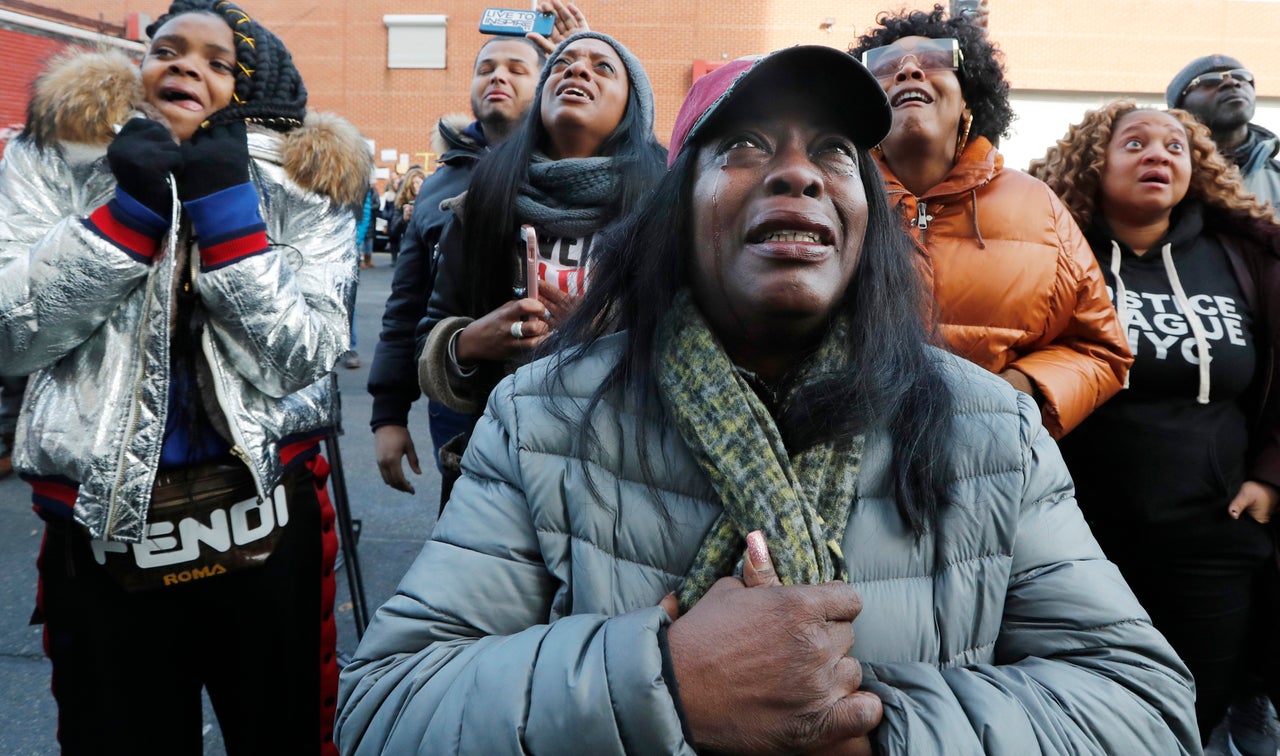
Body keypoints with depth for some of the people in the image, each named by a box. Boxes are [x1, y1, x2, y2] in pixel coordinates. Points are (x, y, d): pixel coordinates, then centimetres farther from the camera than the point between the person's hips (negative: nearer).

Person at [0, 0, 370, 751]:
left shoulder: (305, 187, -1)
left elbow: (297, 360, -12)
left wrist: (224, 204, -17)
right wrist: (131, 204, -16)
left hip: (267, 524, 0)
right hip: (100, 531, 1)